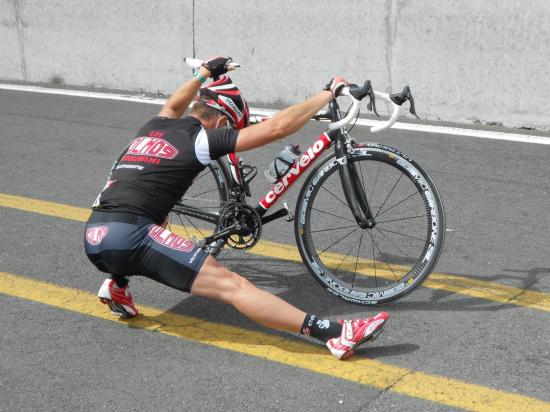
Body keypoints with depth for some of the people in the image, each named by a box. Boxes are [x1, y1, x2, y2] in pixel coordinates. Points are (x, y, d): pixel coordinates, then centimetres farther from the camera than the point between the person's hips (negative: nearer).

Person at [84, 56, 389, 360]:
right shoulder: (201, 140, 0)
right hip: (129, 236, -8)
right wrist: (329, 92, 6)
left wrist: (204, 73, 55)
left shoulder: (153, 126, 19)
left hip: (93, 239, 8)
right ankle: (335, 334, -21)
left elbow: (173, 105, 47)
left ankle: (117, 284, 24)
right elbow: (277, 127, -4)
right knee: (231, 285, -13)